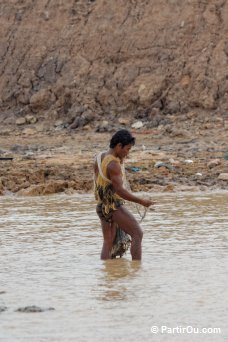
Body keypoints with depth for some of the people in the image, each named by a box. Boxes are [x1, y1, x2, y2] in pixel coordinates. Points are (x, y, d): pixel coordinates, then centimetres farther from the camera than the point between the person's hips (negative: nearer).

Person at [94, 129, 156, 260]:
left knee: (108, 243, 11)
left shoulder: (100, 157, 6)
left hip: (102, 206, 9)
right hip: (114, 206, -9)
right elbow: (120, 190, -24)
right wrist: (141, 201, -20)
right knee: (137, 234, -5)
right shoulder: (113, 164, -21)